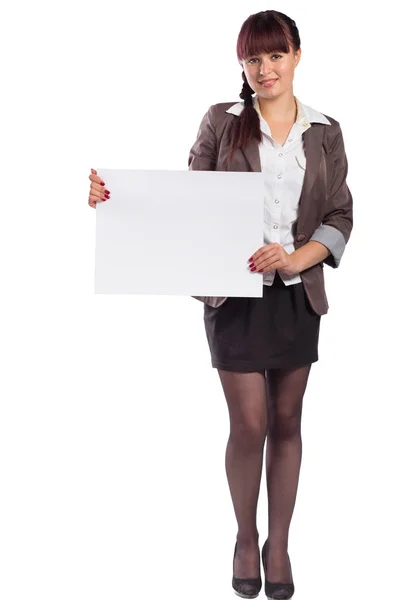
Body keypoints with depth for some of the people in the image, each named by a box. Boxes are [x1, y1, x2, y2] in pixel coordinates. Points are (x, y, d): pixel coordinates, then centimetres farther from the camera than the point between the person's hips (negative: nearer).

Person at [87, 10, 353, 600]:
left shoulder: (325, 132, 6)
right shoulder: (222, 121, 1)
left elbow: (340, 218, 2)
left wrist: (295, 258, -16)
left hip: (297, 295, 2)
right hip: (235, 294, -2)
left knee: (287, 423, 11)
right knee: (249, 425, 1)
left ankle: (279, 544, 29)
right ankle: (246, 538, 26)